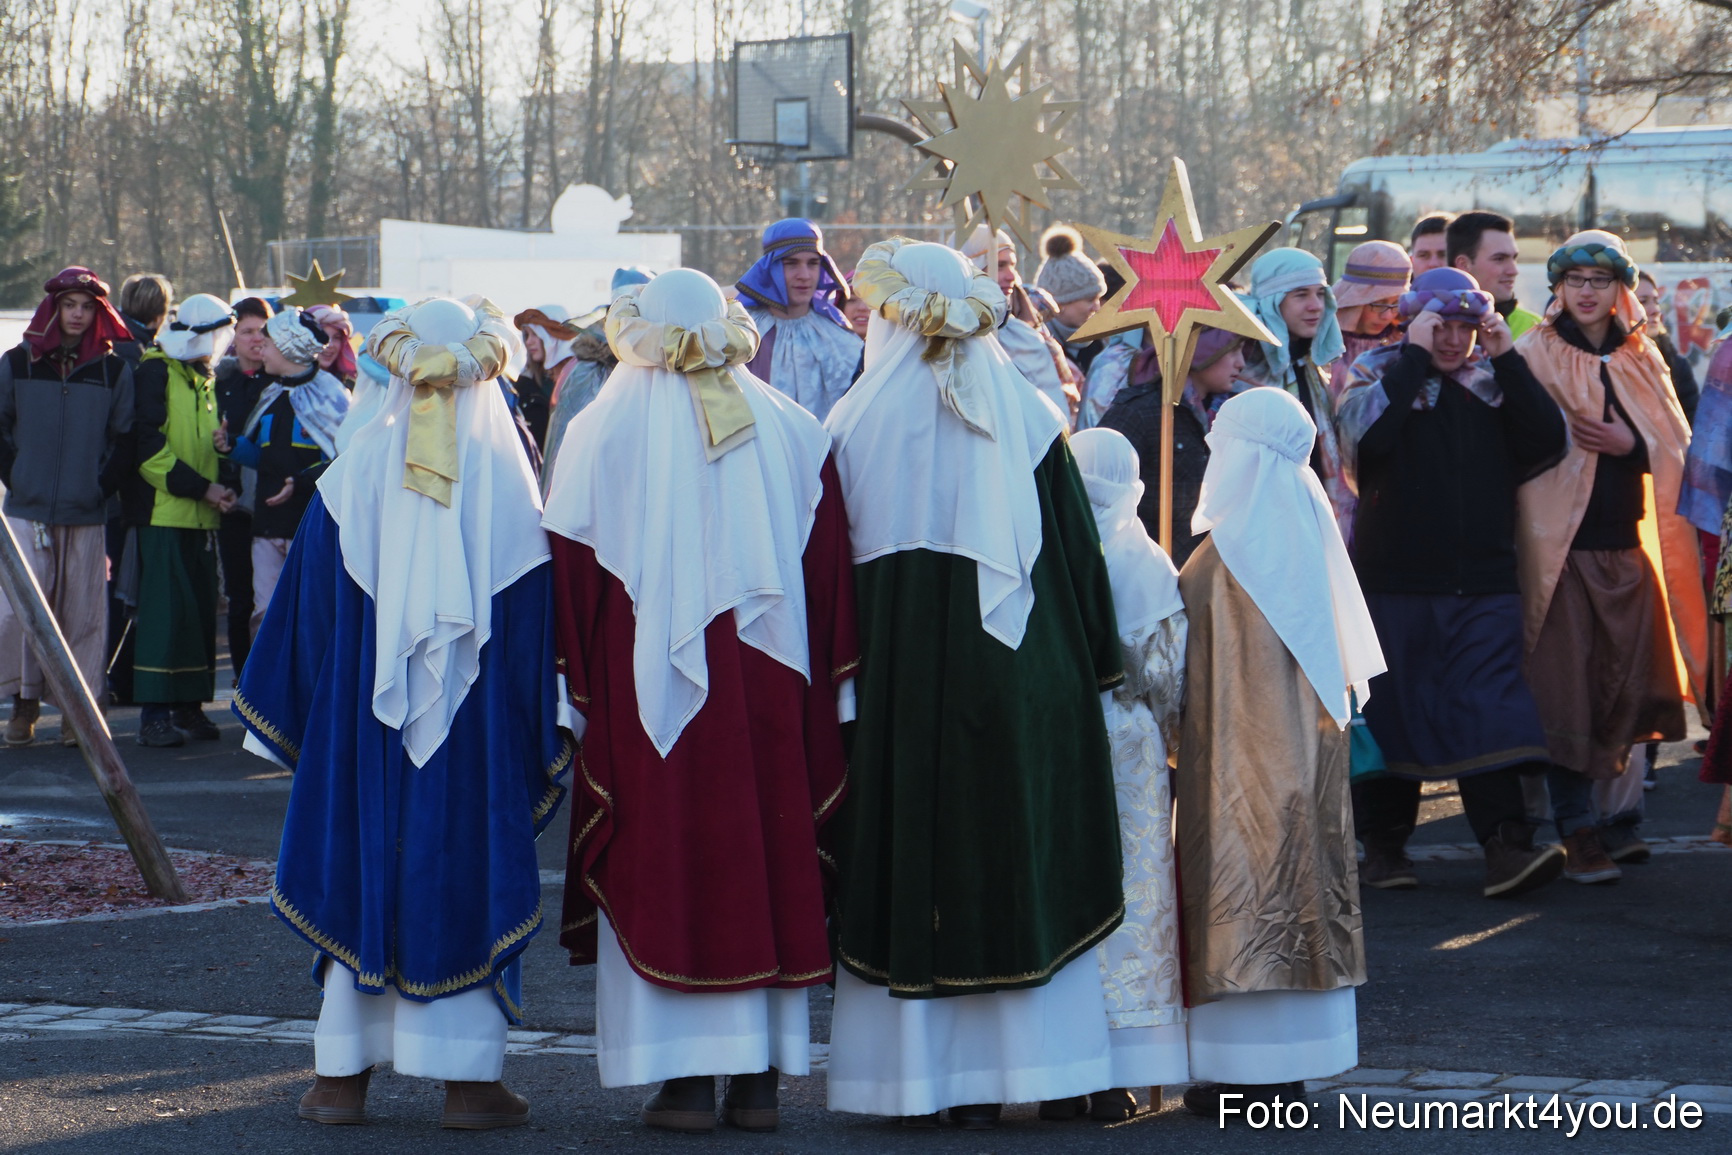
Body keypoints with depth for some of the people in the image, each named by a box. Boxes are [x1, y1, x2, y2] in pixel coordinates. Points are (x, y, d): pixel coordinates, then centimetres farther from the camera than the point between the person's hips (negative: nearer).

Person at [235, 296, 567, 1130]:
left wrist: (288, 723, 12)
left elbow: (303, 612, 1)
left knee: (359, 873, 9)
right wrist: (543, 743, 6)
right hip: (475, 727, -1)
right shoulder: (504, 481, -5)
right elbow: (537, 625, -2)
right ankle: (468, 1080, 5)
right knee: (467, 875, 5)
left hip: (361, 722, 1)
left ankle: (343, 1075, 10)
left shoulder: (356, 473, -3)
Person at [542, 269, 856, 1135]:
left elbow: (574, 576, -2)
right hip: (767, 692, 2)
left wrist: (577, 693, 3)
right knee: (765, 850, 7)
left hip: (649, 695, -2)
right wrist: (833, 688, 8)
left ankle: (686, 1080, -2)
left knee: (662, 869, 1)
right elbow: (830, 568, 4)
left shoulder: (604, 433, -1)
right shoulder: (790, 431, 5)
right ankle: (760, 1073, 8)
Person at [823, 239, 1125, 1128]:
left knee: (905, 859, 5)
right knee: (1010, 862, 6)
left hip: (894, 680, -1)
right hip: (1011, 679, 1)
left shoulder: (854, 424, -2)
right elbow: (1077, 553, 3)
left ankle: (912, 1074, 5)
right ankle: (994, 1075, 6)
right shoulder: (1027, 419, 1)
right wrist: (1094, 670, 11)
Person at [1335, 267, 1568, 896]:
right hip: (1395, 579, -1)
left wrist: (1507, 359, -9)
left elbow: (1547, 443, -4)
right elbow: (1364, 434, -20)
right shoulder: (1379, 372, 2)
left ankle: (1506, 846, -14)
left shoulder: (1494, 379, 10)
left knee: (1491, 710, -9)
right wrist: (1415, 355, -17)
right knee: (1391, 711, 6)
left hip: (1484, 584, 2)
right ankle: (1384, 845, 18)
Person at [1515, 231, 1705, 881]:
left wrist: (1630, 444, -9)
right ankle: (1578, 832, -2)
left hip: (1628, 546, 5)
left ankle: (1605, 815, 20)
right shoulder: (1534, 357, -1)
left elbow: (1676, 448, 8)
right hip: (1560, 545, -4)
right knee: (1567, 690, -5)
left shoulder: (1643, 360, 13)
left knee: (1622, 687, 7)